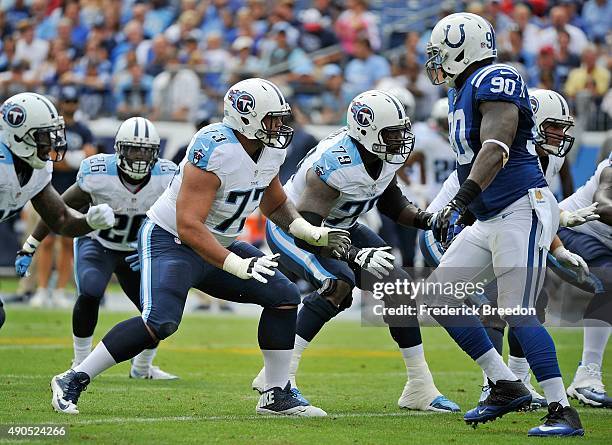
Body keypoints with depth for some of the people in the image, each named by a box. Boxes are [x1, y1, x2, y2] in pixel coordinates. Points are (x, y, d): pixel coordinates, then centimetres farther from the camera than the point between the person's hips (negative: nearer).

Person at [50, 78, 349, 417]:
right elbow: (189, 226, -31)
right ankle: (72, 381, -15)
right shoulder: (215, 150, -28)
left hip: (218, 246, 9)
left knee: (284, 297, 1)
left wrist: (313, 234, 4)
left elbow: (274, 204, 19)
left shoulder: (271, 150, -1)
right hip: (169, 240, -9)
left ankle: (276, 396, 8)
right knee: (160, 322, -27)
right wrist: (238, 266, -36)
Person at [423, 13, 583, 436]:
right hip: (490, 220, 10)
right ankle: (506, 385, 10)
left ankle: (564, 412, -10)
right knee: (439, 295, 6)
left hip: (522, 210, -10)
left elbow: (496, 148, -27)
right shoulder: (462, 92, 17)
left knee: (517, 313, -14)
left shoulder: (495, 81, -13)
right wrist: (459, 210, 26)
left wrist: (459, 203, -36)